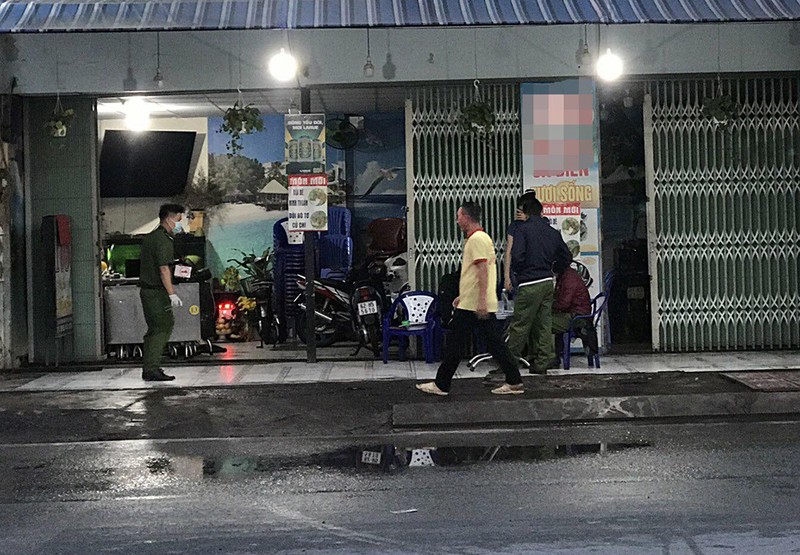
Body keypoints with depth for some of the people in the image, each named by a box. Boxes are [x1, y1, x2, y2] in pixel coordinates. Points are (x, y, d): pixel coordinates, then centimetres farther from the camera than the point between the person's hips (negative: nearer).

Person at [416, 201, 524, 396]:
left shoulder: (477, 239, -13)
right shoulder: (481, 237, 19)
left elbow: (482, 270, -22)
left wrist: (481, 300, -26)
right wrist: (463, 296, 28)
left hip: (473, 305, -10)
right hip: (477, 304, 10)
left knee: (454, 343, -1)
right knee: (494, 343, 8)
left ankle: (441, 384, 7)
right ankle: (514, 382, 7)